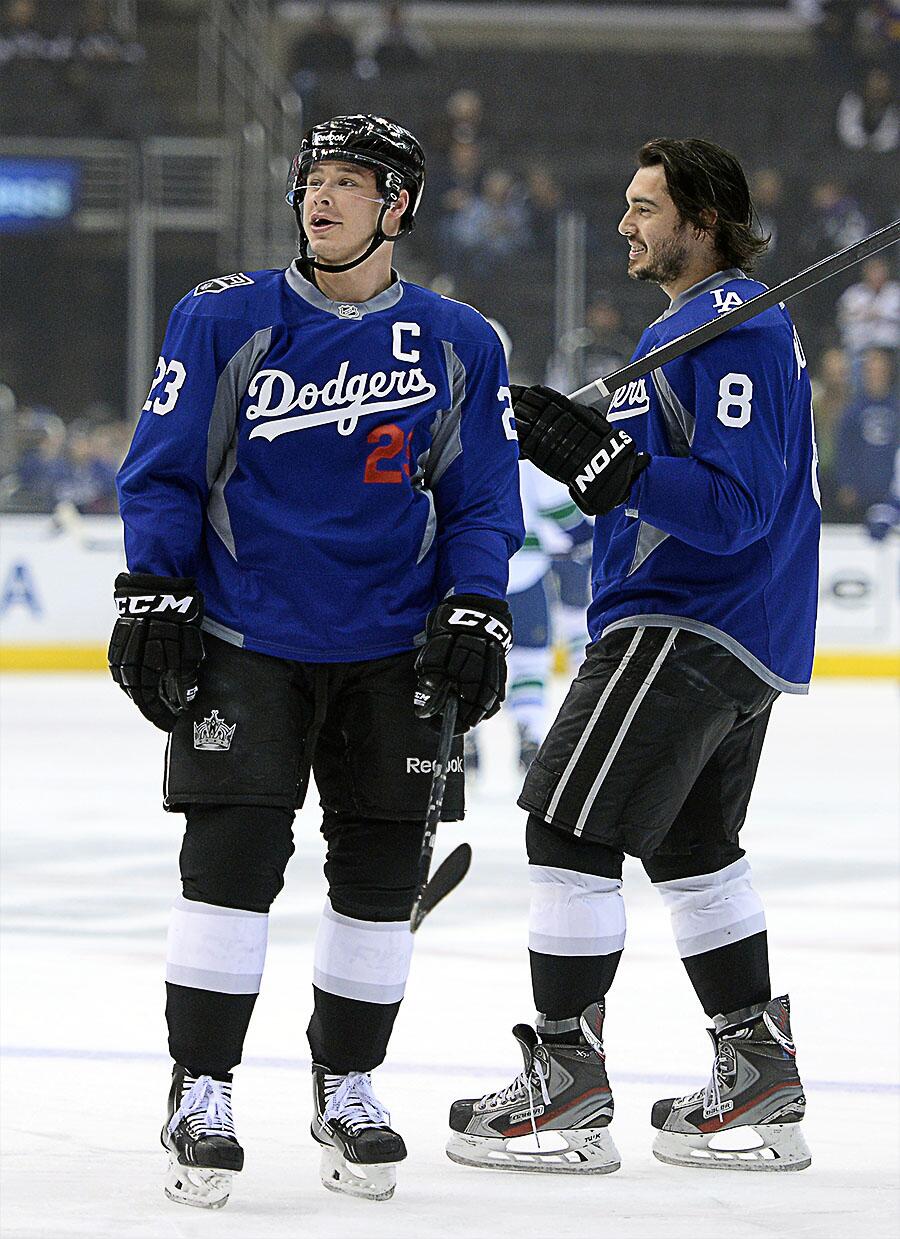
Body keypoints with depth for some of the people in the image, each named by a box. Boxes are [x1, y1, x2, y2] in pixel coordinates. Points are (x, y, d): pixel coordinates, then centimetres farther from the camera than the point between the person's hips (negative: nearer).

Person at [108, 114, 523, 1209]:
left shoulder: (458, 344, 4)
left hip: (393, 654, 2)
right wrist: (153, 596, -7)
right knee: (232, 859, -9)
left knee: (381, 871, 4)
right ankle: (200, 1091, 0)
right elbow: (163, 470, 1)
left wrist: (475, 615, -3)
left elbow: (482, 496, 8)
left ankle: (347, 1084, 20)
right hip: (246, 641, -2)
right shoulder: (226, 320, -1)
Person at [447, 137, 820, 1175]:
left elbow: (733, 506, -24)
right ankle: (761, 1089, 20)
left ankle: (565, 1094, -7)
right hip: (734, 642, 11)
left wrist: (599, 456, -26)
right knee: (689, 847, 17)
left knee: (570, 830, -10)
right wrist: (570, 444, 7)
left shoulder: (736, 330, -15)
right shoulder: (686, 325, 19)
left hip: (693, 629, -11)